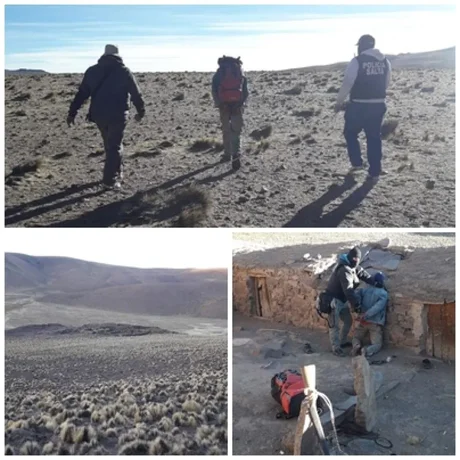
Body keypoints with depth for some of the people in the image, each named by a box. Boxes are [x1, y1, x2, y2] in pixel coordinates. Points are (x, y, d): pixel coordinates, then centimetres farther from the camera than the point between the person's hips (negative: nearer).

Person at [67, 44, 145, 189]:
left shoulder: (92, 71, 7)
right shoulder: (124, 71, -3)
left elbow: (81, 94, 8)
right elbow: (136, 93, 3)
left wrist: (72, 113, 10)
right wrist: (141, 111, 17)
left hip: (98, 114, 4)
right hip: (117, 115, -4)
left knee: (110, 145, 20)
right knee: (115, 146, 3)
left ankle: (116, 174, 30)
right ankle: (110, 179, -3)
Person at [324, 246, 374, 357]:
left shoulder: (352, 265, 2)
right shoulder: (344, 270, -29)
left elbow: (362, 273, 8)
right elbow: (348, 290, -32)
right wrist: (355, 304, -29)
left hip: (342, 300, 10)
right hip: (334, 300, -10)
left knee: (348, 321, 19)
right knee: (335, 326, -1)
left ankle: (343, 341, 35)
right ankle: (336, 348, 10)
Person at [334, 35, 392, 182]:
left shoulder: (357, 61, -11)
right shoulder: (385, 62, 6)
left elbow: (347, 84, -11)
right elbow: (386, 84, 14)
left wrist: (339, 102, 0)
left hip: (359, 105, -5)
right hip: (378, 105, 5)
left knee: (350, 133, 17)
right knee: (374, 137, 10)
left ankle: (357, 163, 13)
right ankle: (375, 172, 11)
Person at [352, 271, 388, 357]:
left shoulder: (365, 290, 7)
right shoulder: (384, 293, -4)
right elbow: (378, 307, -19)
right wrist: (366, 315, -21)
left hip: (363, 321, 3)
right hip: (376, 324, -3)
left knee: (356, 338, 20)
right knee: (377, 344, 6)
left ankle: (356, 345, -16)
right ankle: (367, 350, -27)